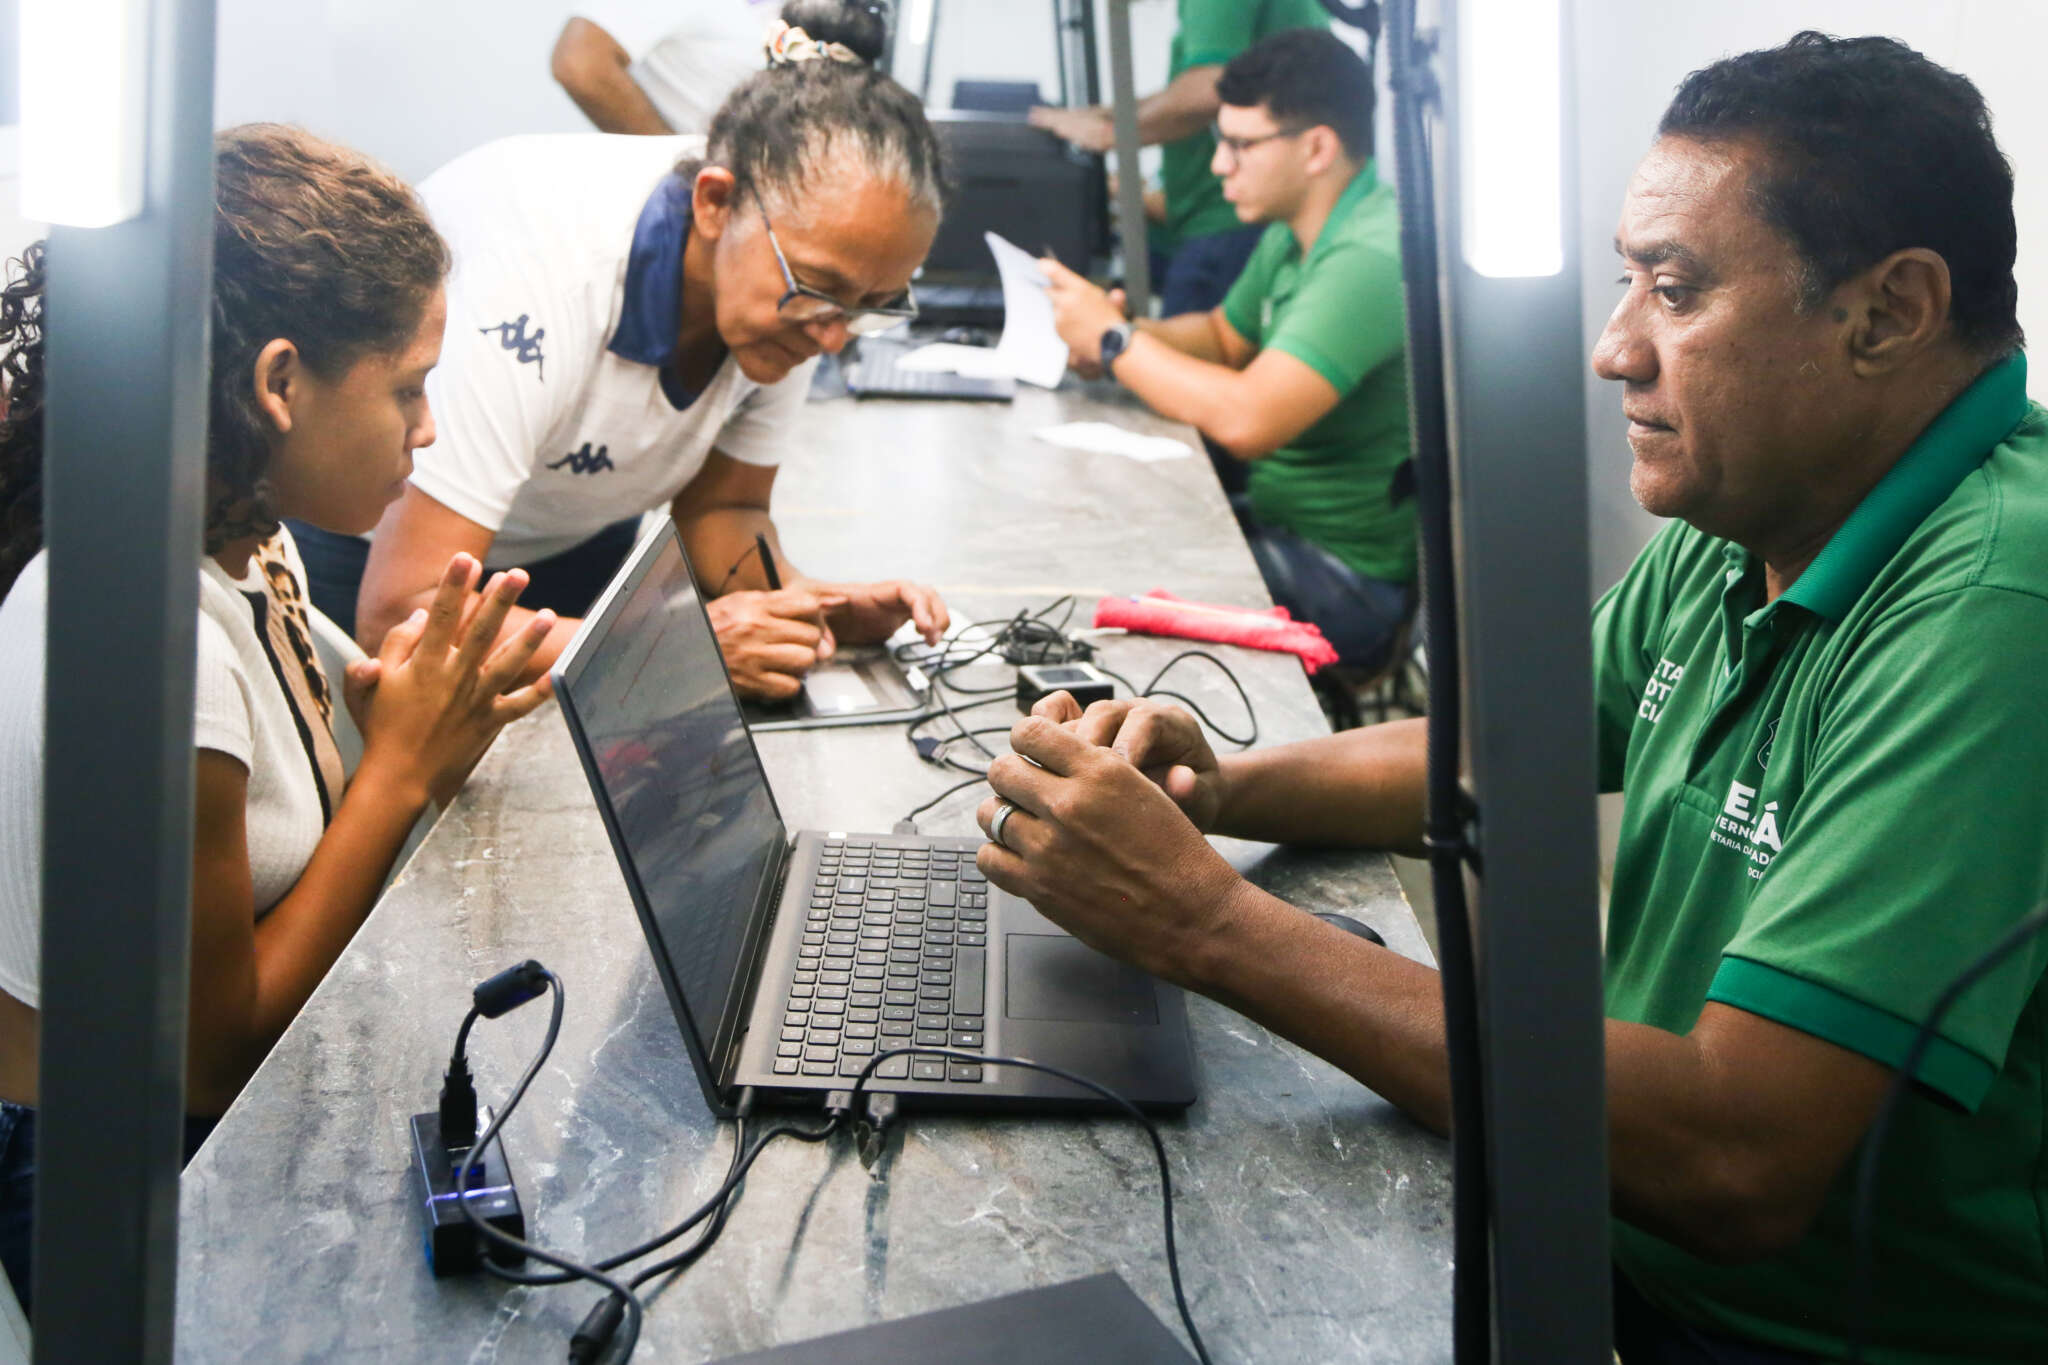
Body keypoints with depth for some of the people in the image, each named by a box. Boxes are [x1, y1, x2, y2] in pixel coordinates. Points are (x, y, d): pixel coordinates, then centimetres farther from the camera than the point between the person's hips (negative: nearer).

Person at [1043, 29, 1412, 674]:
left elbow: (1247, 422, -33)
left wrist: (1114, 339, -18)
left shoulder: (1369, 257, -25)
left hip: (1351, 581, -9)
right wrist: (1125, 335, 1)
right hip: (1283, 522, 9)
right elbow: (1224, 336, 23)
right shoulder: (1292, 237, 6)